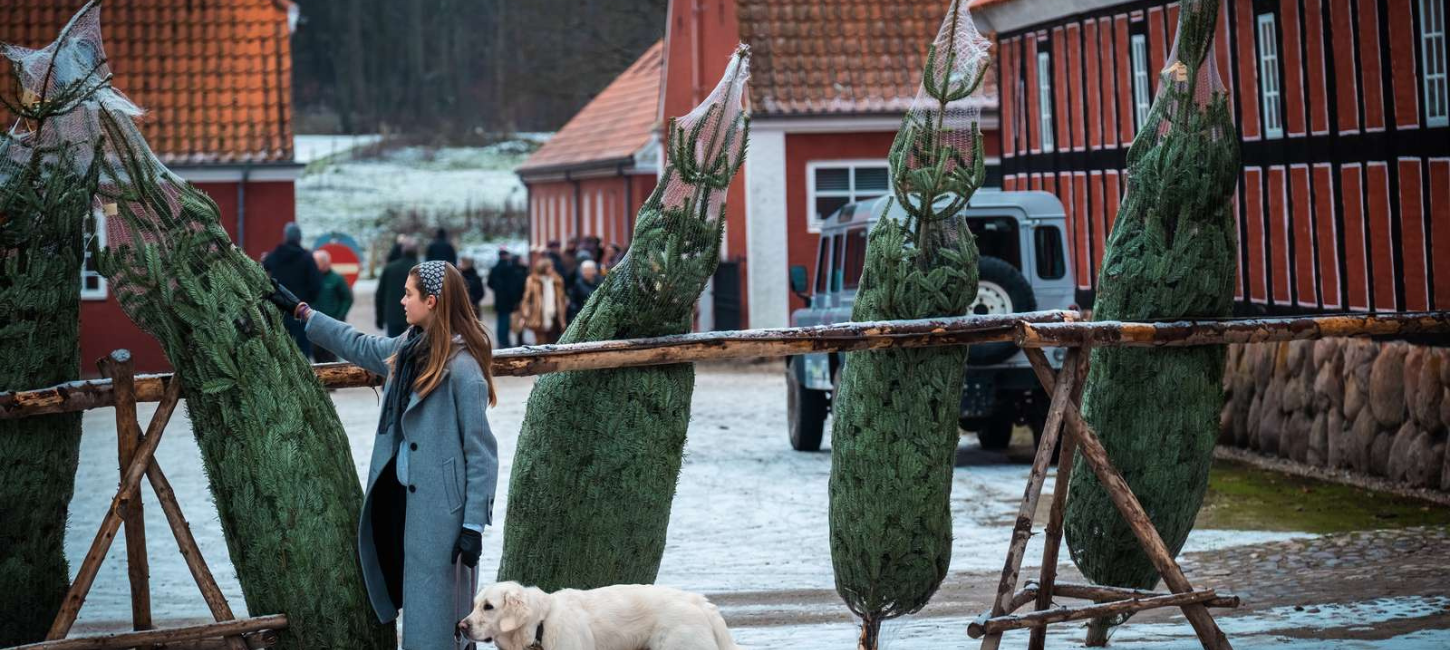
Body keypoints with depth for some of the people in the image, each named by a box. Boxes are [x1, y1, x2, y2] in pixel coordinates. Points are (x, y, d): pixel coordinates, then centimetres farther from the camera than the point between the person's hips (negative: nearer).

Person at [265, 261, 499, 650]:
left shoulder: (463, 367, -16)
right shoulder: (407, 349, 7)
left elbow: (482, 452, -15)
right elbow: (359, 346, 28)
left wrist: (474, 525, -16)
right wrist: (300, 312, 33)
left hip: (439, 506, -8)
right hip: (399, 493, 8)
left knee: (435, 609, -5)